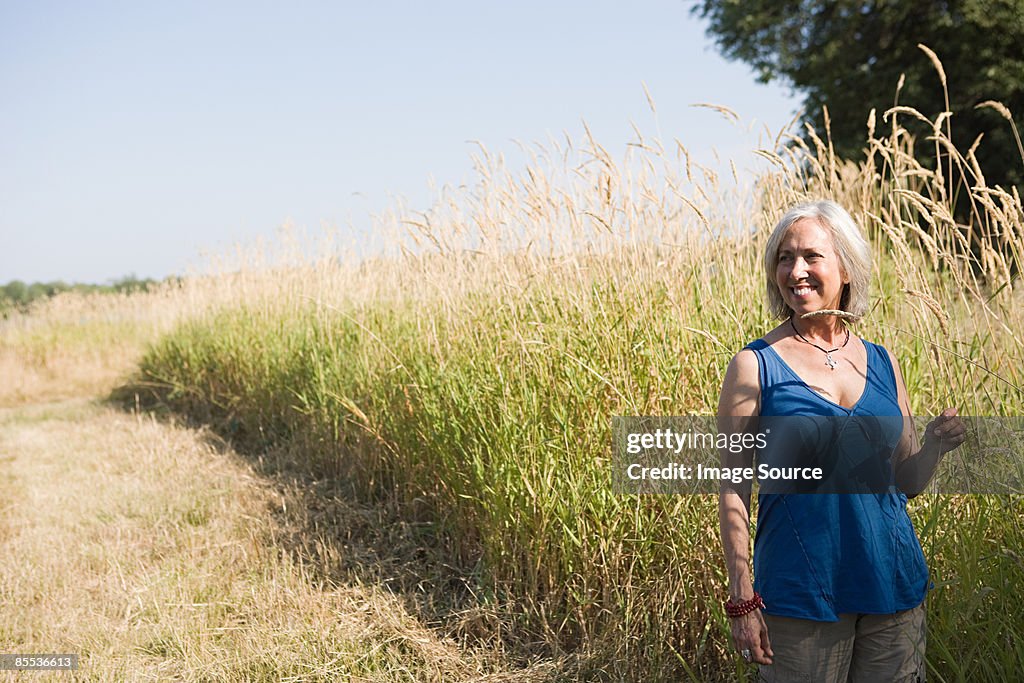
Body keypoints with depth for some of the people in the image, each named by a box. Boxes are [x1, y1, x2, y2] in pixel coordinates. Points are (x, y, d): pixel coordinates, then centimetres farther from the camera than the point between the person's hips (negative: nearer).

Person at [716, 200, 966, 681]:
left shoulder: (882, 364, 6)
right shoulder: (755, 366, -7)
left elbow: (905, 481, 12)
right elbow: (733, 492, -8)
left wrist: (935, 446, -8)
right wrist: (742, 601, -11)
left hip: (893, 586, 4)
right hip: (798, 596, -4)